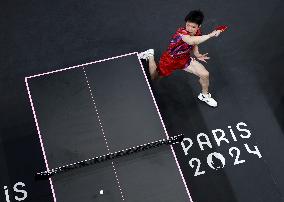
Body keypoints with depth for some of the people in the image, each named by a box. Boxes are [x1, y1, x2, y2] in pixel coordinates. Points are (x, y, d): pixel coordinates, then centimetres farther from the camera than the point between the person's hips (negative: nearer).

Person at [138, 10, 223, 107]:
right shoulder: (181, 32, -40)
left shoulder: (197, 32, -17)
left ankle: (204, 95, 22)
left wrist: (197, 54, -13)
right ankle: (150, 56, 43)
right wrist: (211, 34, -59)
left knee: (205, 75, -8)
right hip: (169, 60, -5)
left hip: (184, 59, 5)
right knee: (154, 77, 18)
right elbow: (192, 41, -63)